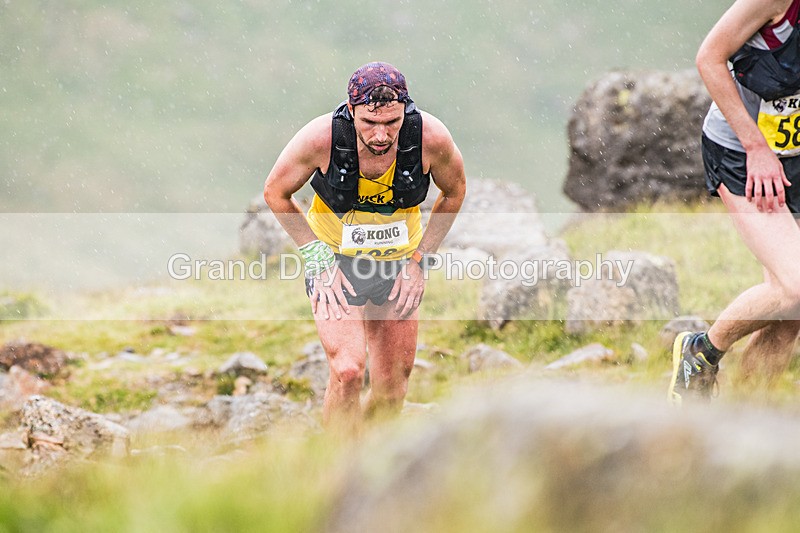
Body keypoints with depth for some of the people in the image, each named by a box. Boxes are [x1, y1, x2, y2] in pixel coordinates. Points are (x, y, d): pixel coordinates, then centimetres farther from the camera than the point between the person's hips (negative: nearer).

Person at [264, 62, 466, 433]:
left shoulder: (432, 138, -23)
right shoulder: (322, 137, -27)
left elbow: (454, 192, 0)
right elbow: (276, 193, -7)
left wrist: (419, 260, -3)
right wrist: (317, 259, -11)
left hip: (398, 265, 2)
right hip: (335, 260, -2)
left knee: (392, 391, 7)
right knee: (348, 371, -22)